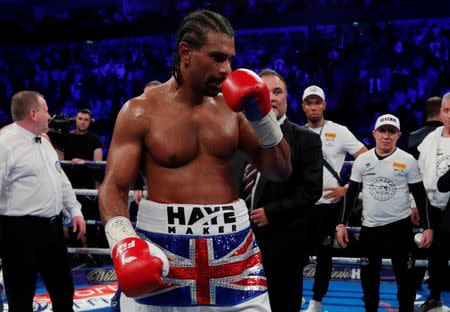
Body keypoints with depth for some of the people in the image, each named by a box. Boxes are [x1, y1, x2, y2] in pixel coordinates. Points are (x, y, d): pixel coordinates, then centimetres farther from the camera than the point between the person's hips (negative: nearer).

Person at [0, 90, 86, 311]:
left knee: (63, 287, 21)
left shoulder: (44, 143, 14)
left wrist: (75, 211, 17)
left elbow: (61, 180, 22)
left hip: (52, 226, 9)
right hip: (22, 230, -9)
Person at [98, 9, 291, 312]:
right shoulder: (141, 112, -5)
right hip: (162, 250, -2)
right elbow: (114, 188, -7)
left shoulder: (231, 107, 4)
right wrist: (123, 243, -25)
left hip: (231, 248, 3)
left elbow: (281, 171, 9)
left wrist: (262, 115, -4)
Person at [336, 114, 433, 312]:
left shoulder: (408, 161, -5)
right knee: (369, 278, 10)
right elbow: (351, 194, 7)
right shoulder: (362, 160, 1)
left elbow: (420, 195, -1)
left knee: (405, 277, 4)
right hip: (369, 228, 2)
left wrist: (427, 227, -4)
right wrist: (342, 224, 3)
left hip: (400, 227, -2)